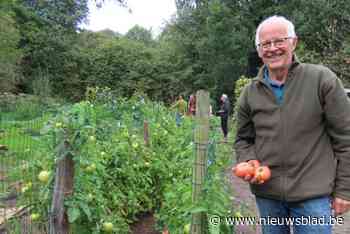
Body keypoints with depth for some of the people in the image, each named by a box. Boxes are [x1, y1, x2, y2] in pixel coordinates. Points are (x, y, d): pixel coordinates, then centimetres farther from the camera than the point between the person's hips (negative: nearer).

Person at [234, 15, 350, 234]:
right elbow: (244, 139, 12)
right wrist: (249, 163, -8)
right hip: (266, 193, 4)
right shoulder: (250, 92, 3)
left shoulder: (322, 79, -7)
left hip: (314, 194, -3)